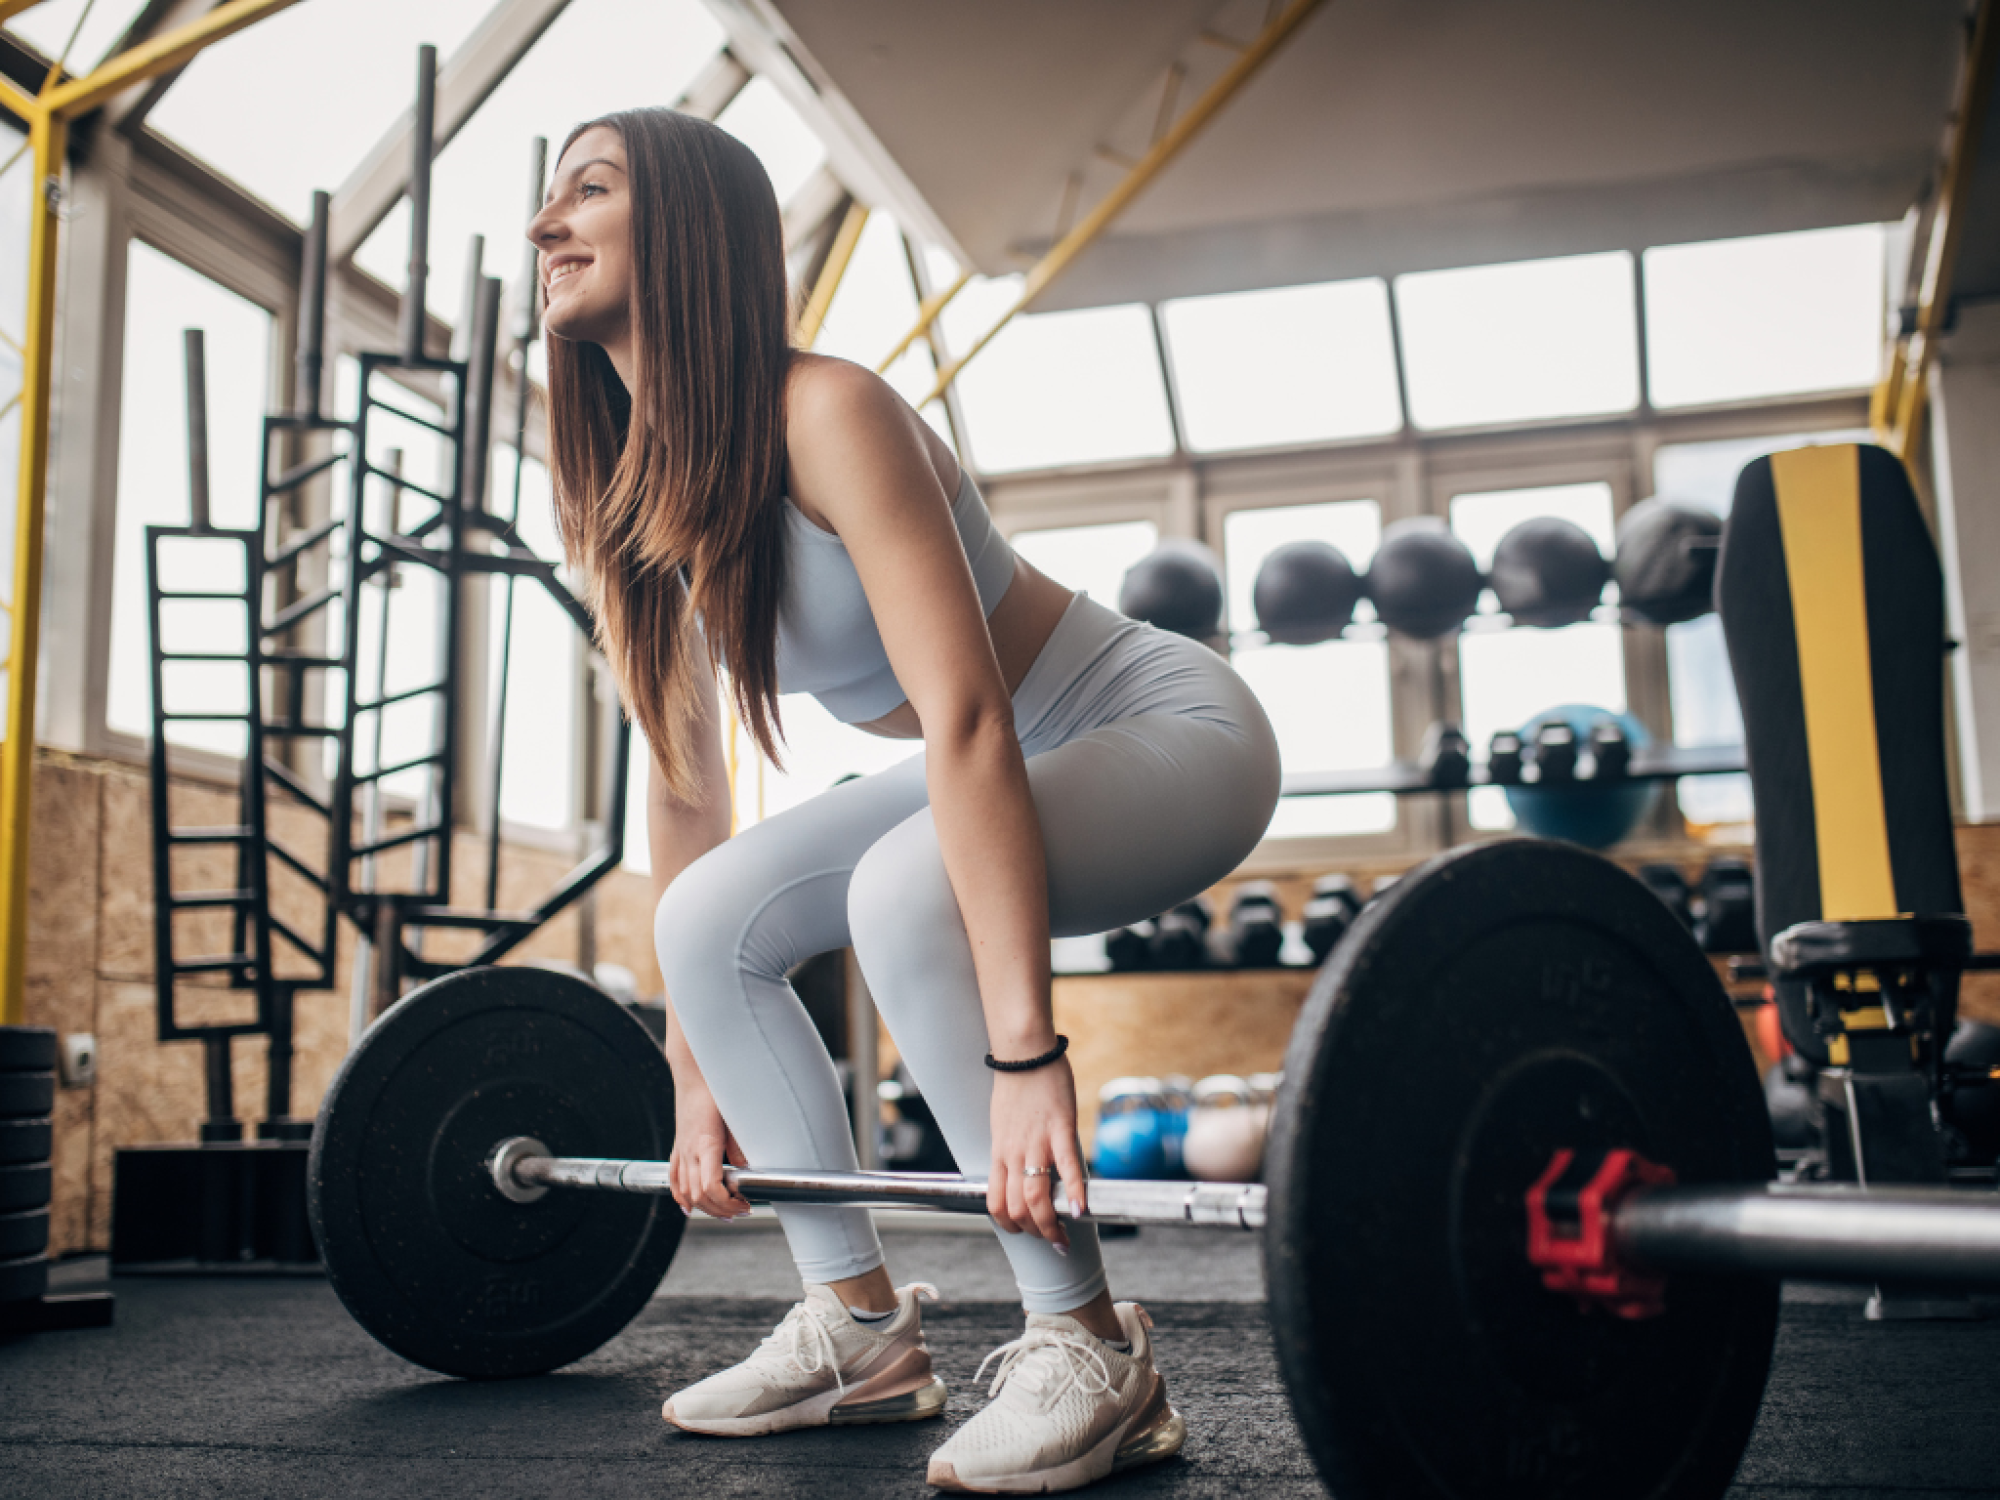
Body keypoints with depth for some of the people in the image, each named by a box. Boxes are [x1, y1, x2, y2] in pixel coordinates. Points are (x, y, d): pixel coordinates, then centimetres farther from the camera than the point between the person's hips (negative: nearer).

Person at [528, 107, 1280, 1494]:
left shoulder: (824, 414, -26)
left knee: (908, 886, -33)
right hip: (1013, 767, 8)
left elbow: (968, 721, -35)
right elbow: (683, 785, 2)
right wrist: (695, 1069, 4)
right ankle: (862, 1326, 8)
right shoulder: (629, 497, -2)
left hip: (1171, 732, -8)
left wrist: (1024, 1053, -40)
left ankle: (1092, 1355, -19)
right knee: (711, 919, -2)